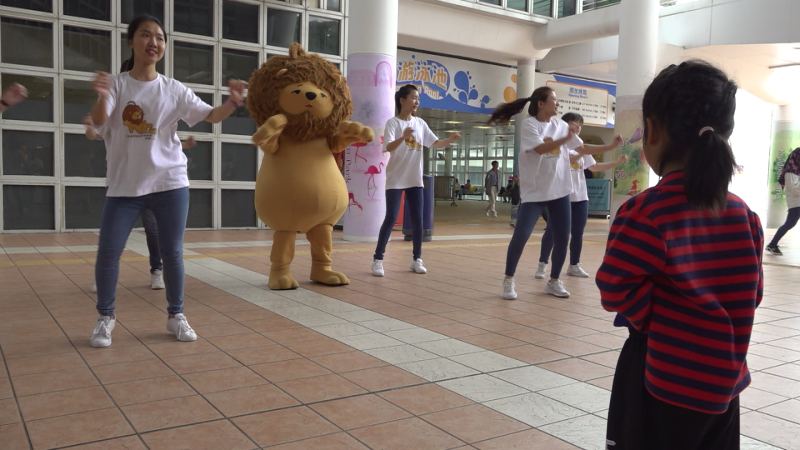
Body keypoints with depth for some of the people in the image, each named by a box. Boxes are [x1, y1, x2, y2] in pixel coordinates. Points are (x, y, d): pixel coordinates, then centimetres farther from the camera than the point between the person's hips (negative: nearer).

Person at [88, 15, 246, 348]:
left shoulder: (174, 89, 3)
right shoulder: (116, 84, -2)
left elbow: (211, 116, -2)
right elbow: (99, 121, -17)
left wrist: (234, 102, -23)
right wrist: (101, 96, -40)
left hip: (169, 183, 1)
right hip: (123, 186, -1)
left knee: (172, 252, 5)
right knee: (108, 253, 0)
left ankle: (176, 315, 20)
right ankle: (105, 318, 18)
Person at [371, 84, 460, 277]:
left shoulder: (420, 123, 9)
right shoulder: (393, 123, -8)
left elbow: (436, 144, 9)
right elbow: (388, 148, -21)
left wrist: (450, 140, -11)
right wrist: (403, 137, -40)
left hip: (415, 179, 5)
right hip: (396, 179, -5)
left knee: (418, 220, 5)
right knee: (391, 219, -7)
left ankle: (417, 259, 16)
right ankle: (378, 259, 1)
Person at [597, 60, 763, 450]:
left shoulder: (645, 212, -20)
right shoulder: (745, 215, 0)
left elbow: (616, 290, -21)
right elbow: (751, 295, 8)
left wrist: (656, 319, -6)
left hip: (662, 386, -6)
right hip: (723, 386, 6)